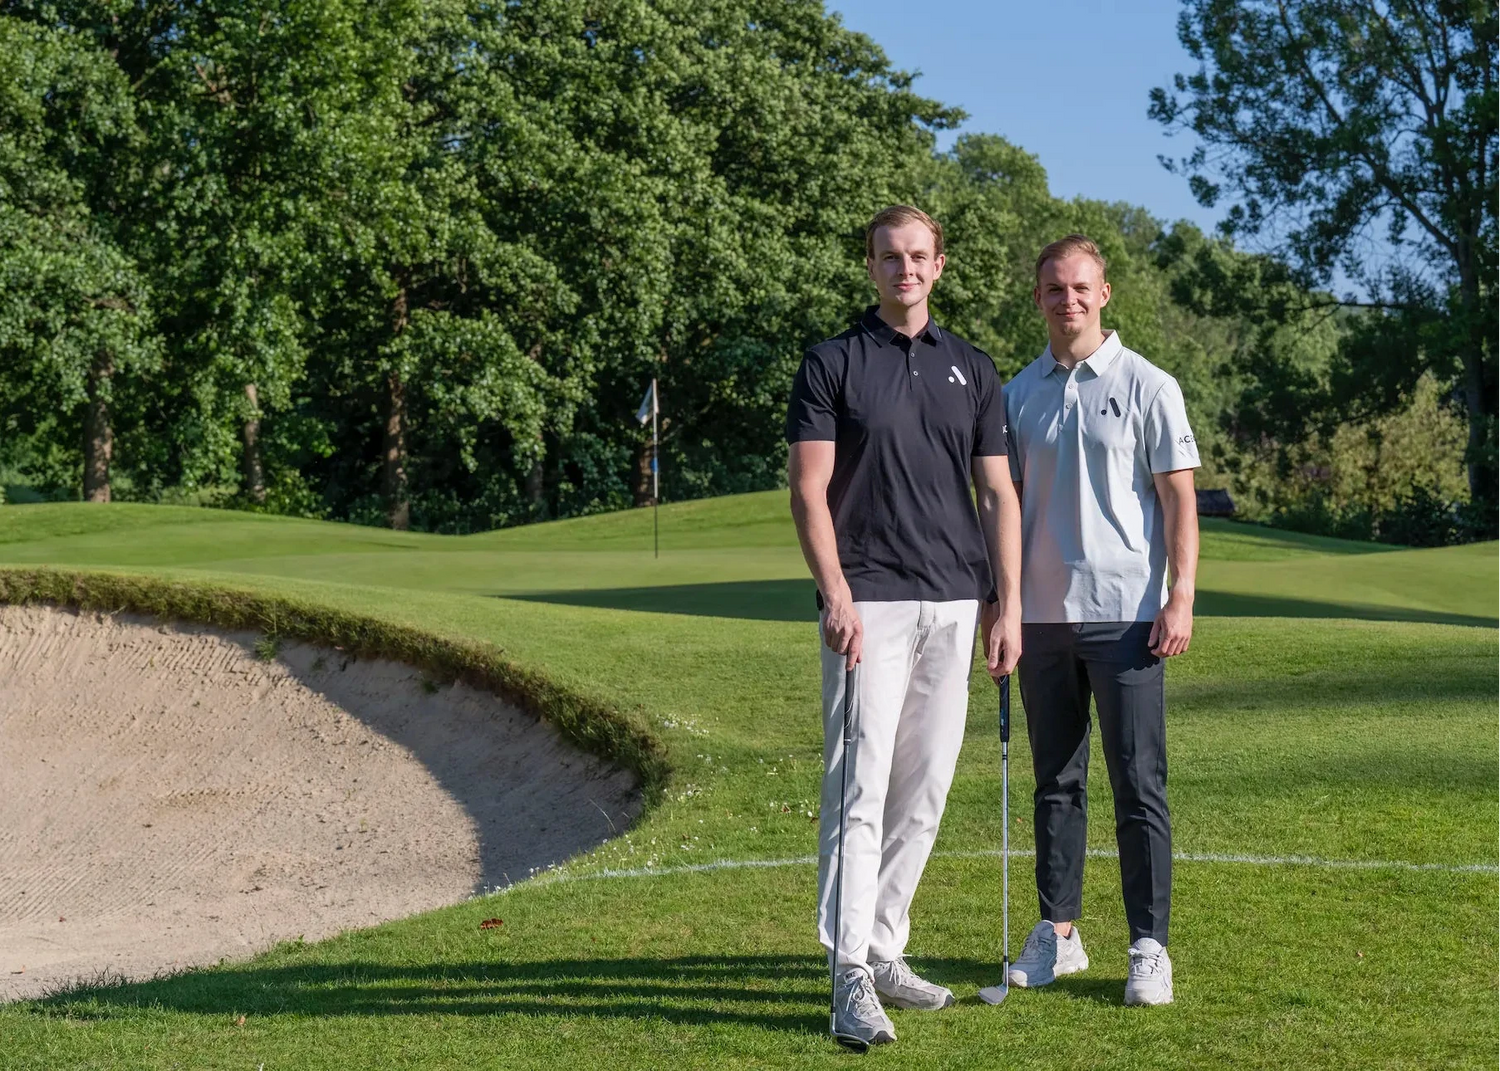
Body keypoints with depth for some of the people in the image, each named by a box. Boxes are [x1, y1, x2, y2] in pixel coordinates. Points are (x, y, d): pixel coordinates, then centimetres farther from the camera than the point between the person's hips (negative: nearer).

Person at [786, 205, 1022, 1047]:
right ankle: (852, 975, -10)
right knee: (860, 785, -9)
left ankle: (886, 951, 17)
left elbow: (998, 494, 11)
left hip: (954, 607, 4)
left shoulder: (973, 370, 13)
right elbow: (810, 489, -4)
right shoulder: (832, 364, 2)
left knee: (924, 790, 7)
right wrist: (836, 594, -15)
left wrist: (1008, 607, 3)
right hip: (869, 605, -4)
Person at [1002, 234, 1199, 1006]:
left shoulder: (1147, 387, -1)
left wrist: (1181, 597, -12)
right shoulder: (1018, 394, 10)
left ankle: (1149, 948, 2)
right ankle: (1056, 933, 19)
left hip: (1125, 613, -4)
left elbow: (1178, 498, -3)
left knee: (1139, 785, -3)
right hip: (1041, 615, 4)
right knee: (1055, 783, 11)